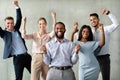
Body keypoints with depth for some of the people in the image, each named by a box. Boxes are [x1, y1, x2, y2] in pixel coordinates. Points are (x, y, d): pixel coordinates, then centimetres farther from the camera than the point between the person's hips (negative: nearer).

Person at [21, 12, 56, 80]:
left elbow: (54, 31, -19)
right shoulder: (34, 35, 5)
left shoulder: (48, 35, 2)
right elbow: (24, 36, -10)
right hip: (36, 58, 0)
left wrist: (54, 18, -27)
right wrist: (24, 23, -19)